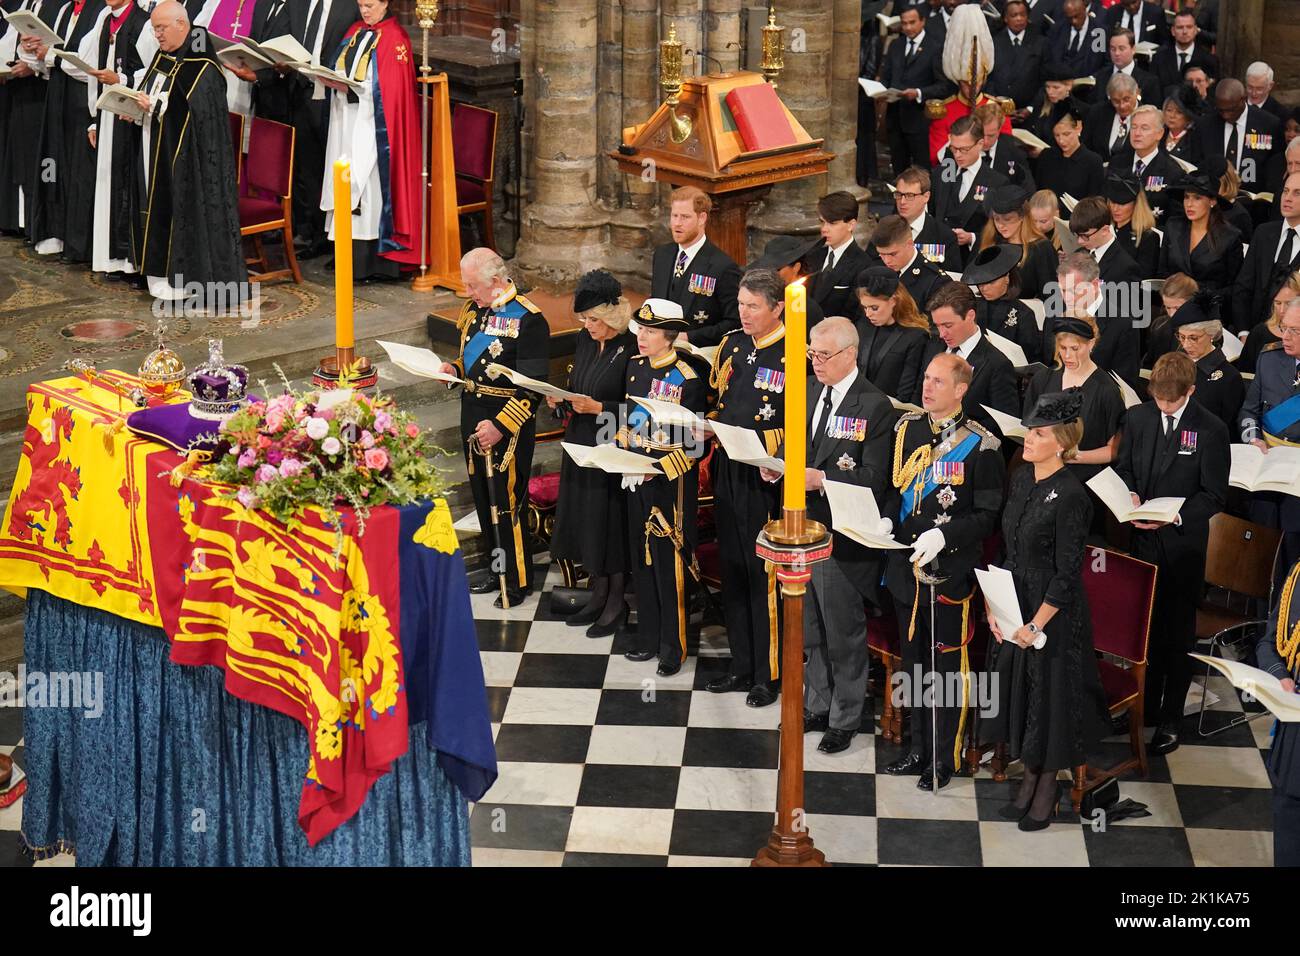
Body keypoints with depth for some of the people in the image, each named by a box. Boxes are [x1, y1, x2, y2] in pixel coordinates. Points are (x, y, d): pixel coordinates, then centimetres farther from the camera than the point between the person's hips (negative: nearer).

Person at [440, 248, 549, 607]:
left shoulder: (528, 319, -17)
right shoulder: (473, 309, 7)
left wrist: (500, 426, -23)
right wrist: (456, 368, 2)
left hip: (508, 421, -8)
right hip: (473, 415, 8)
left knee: (507, 500, -2)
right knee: (483, 497, 16)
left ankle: (518, 578, 12)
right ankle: (498, 568, 31)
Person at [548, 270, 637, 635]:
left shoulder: (631, 349, -16)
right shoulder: (585, 340, 7)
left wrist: (598, 408, -23)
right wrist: (560, 399, -3)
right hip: (581, 445, 8)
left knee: (611, 521, 0)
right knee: (586, 521, 12)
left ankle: (616, 601, 14)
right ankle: (598, 594, 25)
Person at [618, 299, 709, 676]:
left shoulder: (686, 379, -15)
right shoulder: (635, 367, 6)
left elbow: (694, 442, -15)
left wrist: (658, 470, -22)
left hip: (672, 484, -7)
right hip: (637, 479, 7)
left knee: (670, 565, 0)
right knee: (643, 560, 14)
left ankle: (673, 648, 10)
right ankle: (648, 639, 26)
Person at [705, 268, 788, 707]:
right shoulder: (732, 345, 10)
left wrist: (767, 446, -24)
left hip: (766, 478, -7)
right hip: (728, 470, 7)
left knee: (763, 572, -1)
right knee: (733, 568, 13)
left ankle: (768, 673, 11)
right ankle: (742, 665, 25)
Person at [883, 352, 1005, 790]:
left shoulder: (979, 445, -12)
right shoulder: (906, 428, 6)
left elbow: (988, 515, -10)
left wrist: (944, 535, -23)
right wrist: (886, 520, -1)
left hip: (949, 571, -6)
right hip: (905, 566, 6)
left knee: (945, 665, 4)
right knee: (913, 661, 17)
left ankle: (943, 759, 17)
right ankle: (918, 748, 31)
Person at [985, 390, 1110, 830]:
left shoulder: (1071, 496, -21)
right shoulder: (1021, 479, 2)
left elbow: (1067, 574, -19)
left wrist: (1036, 625, -16)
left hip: (1055, 613, -7)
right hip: (1015, 605, 7)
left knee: (1049, 695, 7)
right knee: (1016, 690, 16)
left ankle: (1048, 786, 25)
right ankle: (1029, 778, 34)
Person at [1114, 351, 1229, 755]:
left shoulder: (1211, 431, -12)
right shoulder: (1137, 417, 1)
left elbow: (1214, 495, -9)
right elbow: (1124, 466, 12)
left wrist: (1176, 515, -23)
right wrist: (1130, 495, -9)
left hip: (1183, 544, -4)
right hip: (1142, 538, 4)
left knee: (1178, 631, 5)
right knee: (1144, 625, 13)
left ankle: (1170, 718, 14)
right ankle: (1145, 706, 29)